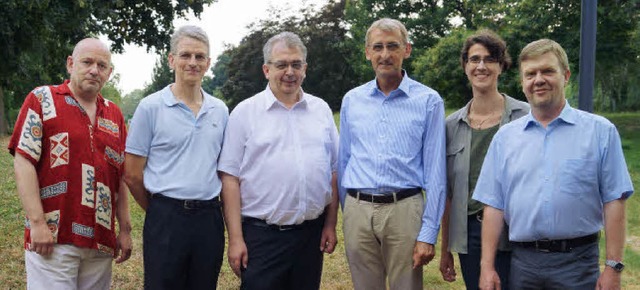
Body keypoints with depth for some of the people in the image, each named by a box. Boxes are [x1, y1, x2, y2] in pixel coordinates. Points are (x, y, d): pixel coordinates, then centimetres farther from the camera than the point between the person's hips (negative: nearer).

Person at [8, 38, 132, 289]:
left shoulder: (114, 114, 13)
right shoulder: (42, 99, 0)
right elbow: (24, 162, -7)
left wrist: (125, 229, 10)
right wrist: (37, 222, -14)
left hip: (101, 240, 5)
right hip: (51, 238, -4)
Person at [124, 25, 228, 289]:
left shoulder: (220, 110, 8)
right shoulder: (150, 107, -3)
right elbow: (133, 174, -2)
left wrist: (205, 210, 11)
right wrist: (162, 211, 5)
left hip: (209, 218, 4)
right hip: (166, 219, -3)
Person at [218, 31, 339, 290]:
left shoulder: (321, 109, 9)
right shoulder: (245, 112, -1)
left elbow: (333, 172, 12)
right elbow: (230, 178, -4)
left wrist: (330, 225, 7)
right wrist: (235, 239, -9)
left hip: (312, 234, 3)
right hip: (261, 236, -3)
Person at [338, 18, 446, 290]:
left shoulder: (429, 100, -2)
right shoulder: (351, 100, 8)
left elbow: (434, 172, -3)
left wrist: (428, 234, -7)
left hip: (404, 209, -3)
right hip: (358, 210, 3)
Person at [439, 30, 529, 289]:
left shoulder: (525, 117, -3)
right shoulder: (453, 124, 6)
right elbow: (448, 192, 10)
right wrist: (445, 249, 11)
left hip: (511, 236, -3)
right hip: (468, 236, 3)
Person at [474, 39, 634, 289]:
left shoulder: (600, 132, 0)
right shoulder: (505, 137, 6)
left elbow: (613, 201, -2)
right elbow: (494, 205, 4)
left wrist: (613, 267, -7)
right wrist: (487, 267, -1)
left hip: (578, 262, -2)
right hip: (522, 262, 2)